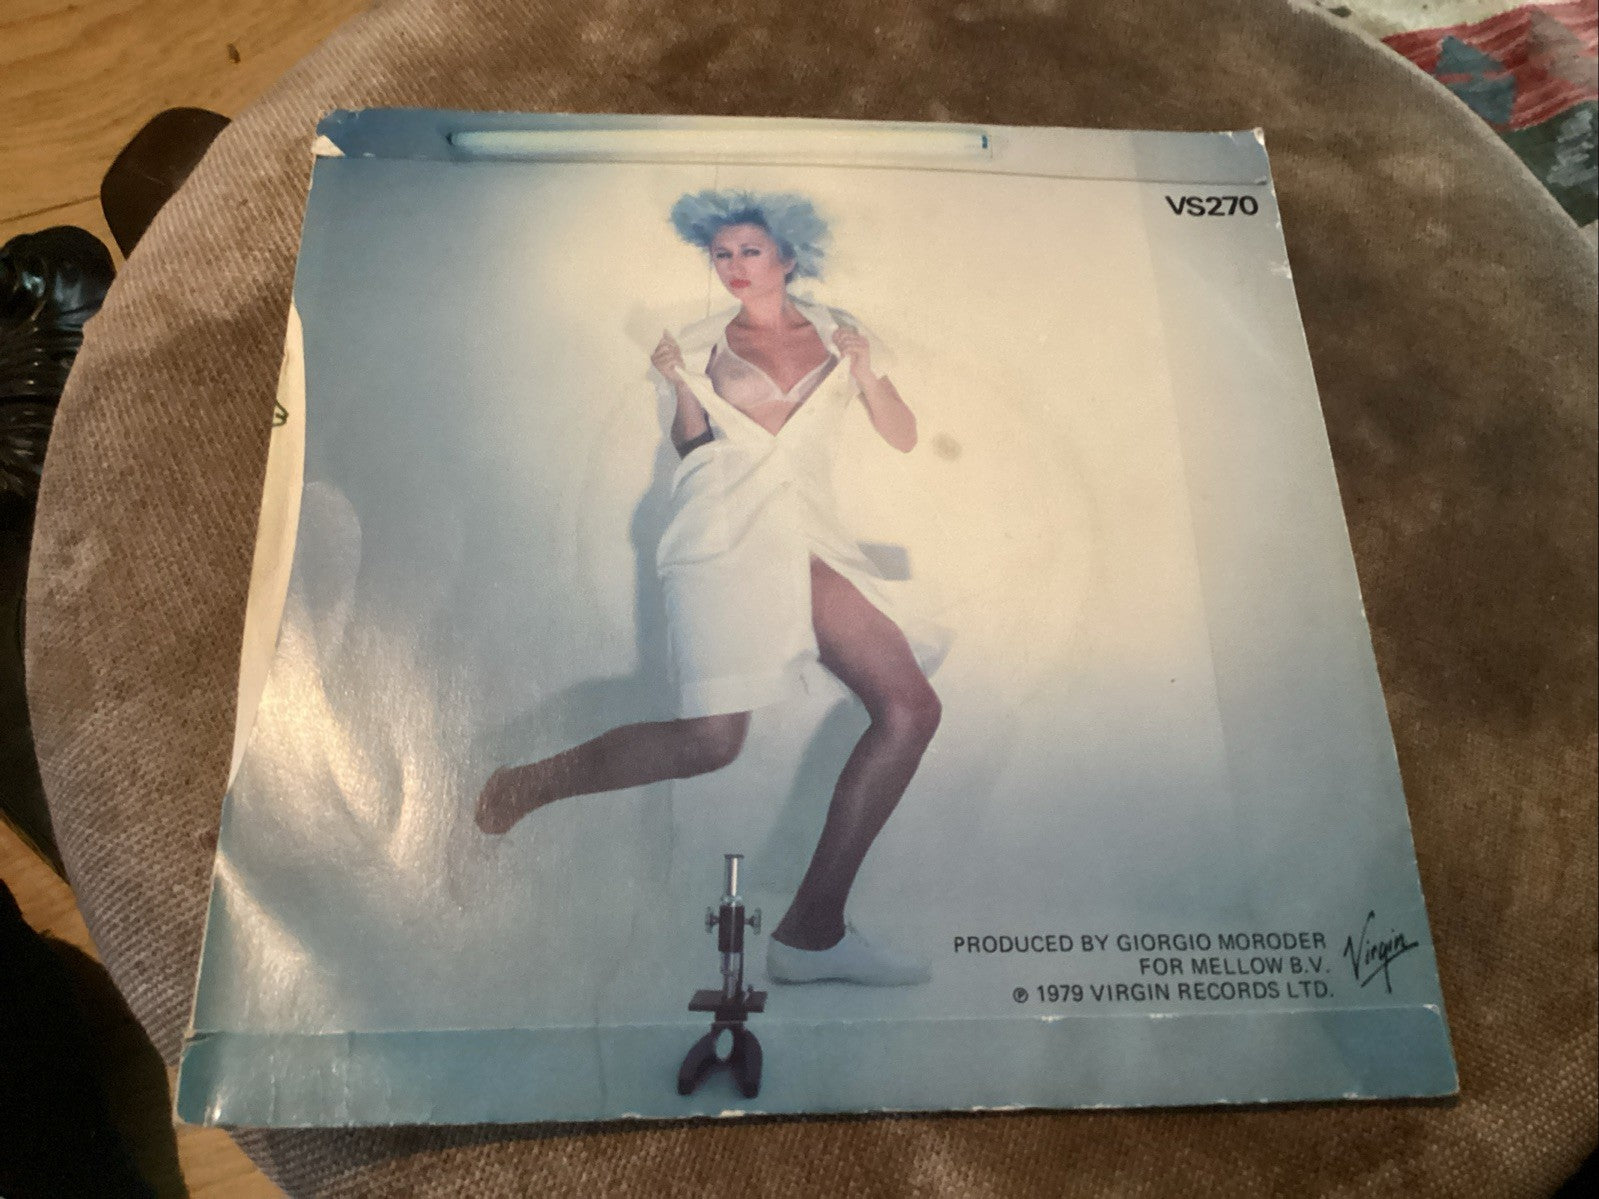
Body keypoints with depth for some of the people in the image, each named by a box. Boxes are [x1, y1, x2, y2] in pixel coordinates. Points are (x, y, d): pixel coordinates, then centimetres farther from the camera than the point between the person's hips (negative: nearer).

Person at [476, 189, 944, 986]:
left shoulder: (834, 332, 18)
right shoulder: (704, 343, 15)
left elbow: (903, 439, 15)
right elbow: (691, 449, 17)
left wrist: (865, 374, -2)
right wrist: (681, 389, -1)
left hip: (806, 538, 4)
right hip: (722, 530, -3)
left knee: (911, 709, -13)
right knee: (712, 738, -22)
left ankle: (811, 932, -11)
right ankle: (525, 787, 3)